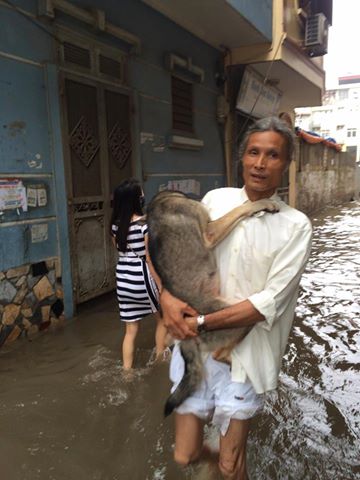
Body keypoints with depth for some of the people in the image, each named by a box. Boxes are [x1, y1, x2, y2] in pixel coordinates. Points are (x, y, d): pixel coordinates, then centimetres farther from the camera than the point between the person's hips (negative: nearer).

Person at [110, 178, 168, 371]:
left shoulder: (115, 225, 2)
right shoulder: (145, 224, -17)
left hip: (123, 278, 6)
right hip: (142, 277, -5)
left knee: (131, 330, 15)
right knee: (163, 318, 21)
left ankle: (127, 370, 21)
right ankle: (160, 360, 31)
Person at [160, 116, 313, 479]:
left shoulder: (295, 226, -9)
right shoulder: (214, 200, 0)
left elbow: (269, 303, -15)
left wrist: (201, 323, -18)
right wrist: (166, 296, -13)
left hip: (244, 356, -2)